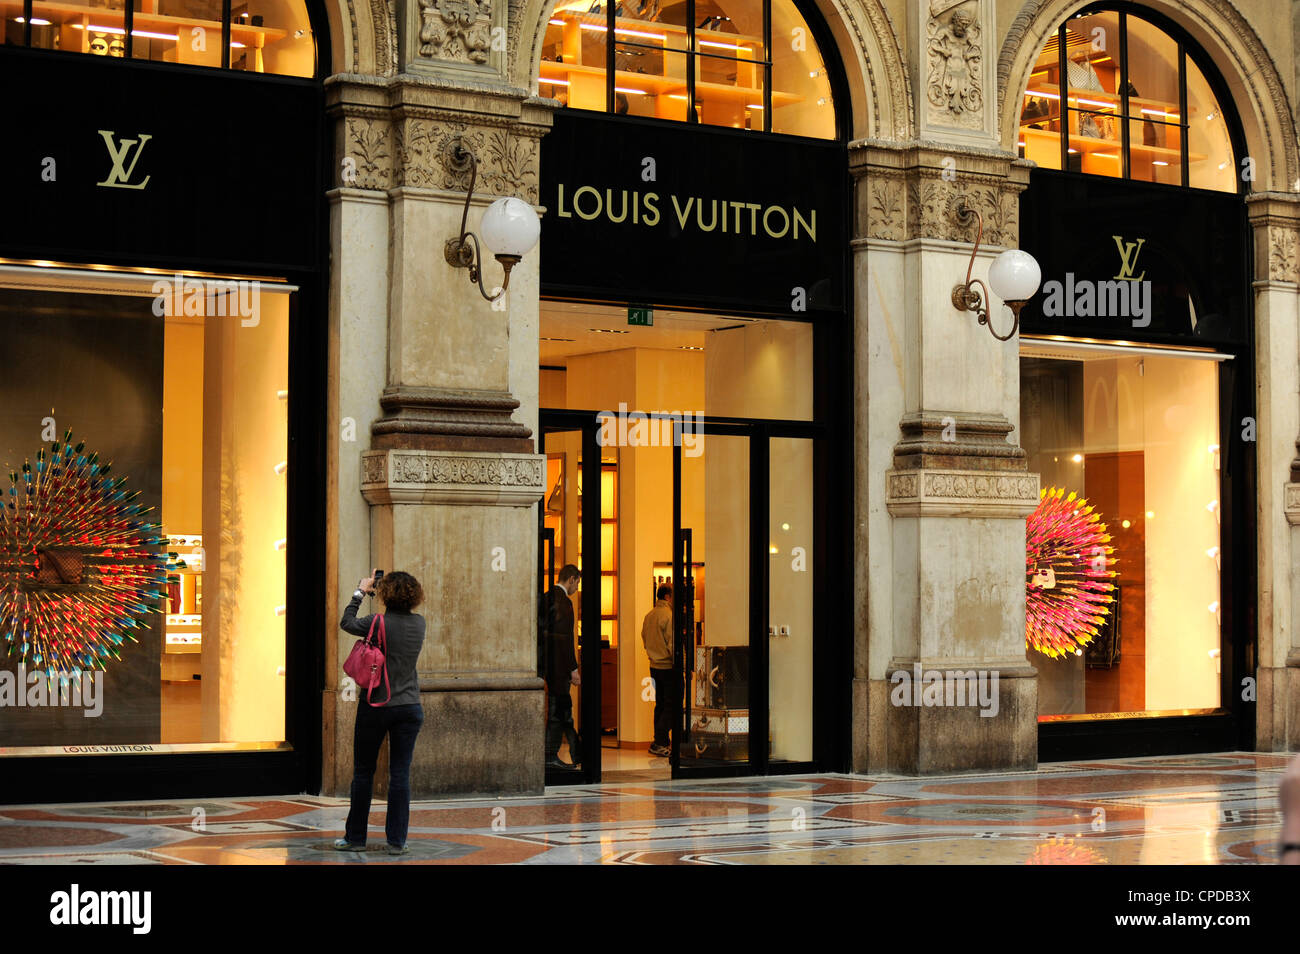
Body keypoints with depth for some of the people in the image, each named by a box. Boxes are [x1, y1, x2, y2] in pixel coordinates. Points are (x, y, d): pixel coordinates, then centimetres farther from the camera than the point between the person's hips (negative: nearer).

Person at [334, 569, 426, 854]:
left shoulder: (378, 623, -13)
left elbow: (347, 623, 5)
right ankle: (397, 841, 4)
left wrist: (360, 592, 17)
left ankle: (355, 837, 17)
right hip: (410, 707, 3)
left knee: (363, 772, 9)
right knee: (400, 775, 4)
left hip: (376, 707, -3)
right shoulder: (419, 623, 0)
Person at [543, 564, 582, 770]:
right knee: (557, 709, -3)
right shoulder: (563, 601, -15)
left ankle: (578, 755, 19)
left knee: (564, 707, 13)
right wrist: (573, 669, -16)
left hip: (549, 663, 9)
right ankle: (550, 755, 0)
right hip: (559, 665, -9)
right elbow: (565, 639, -19)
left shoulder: (547, 597, 13)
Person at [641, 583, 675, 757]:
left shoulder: (648, 616, 10)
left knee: (660, 705, 13)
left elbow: (645, 640, 18)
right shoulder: (669, 616, -15)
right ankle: (659, 743, -9)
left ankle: (661, 743, 16)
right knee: (670, 706, -4)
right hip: (668, 667, -8)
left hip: (654, 666, 8)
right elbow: (673, 644, -18)